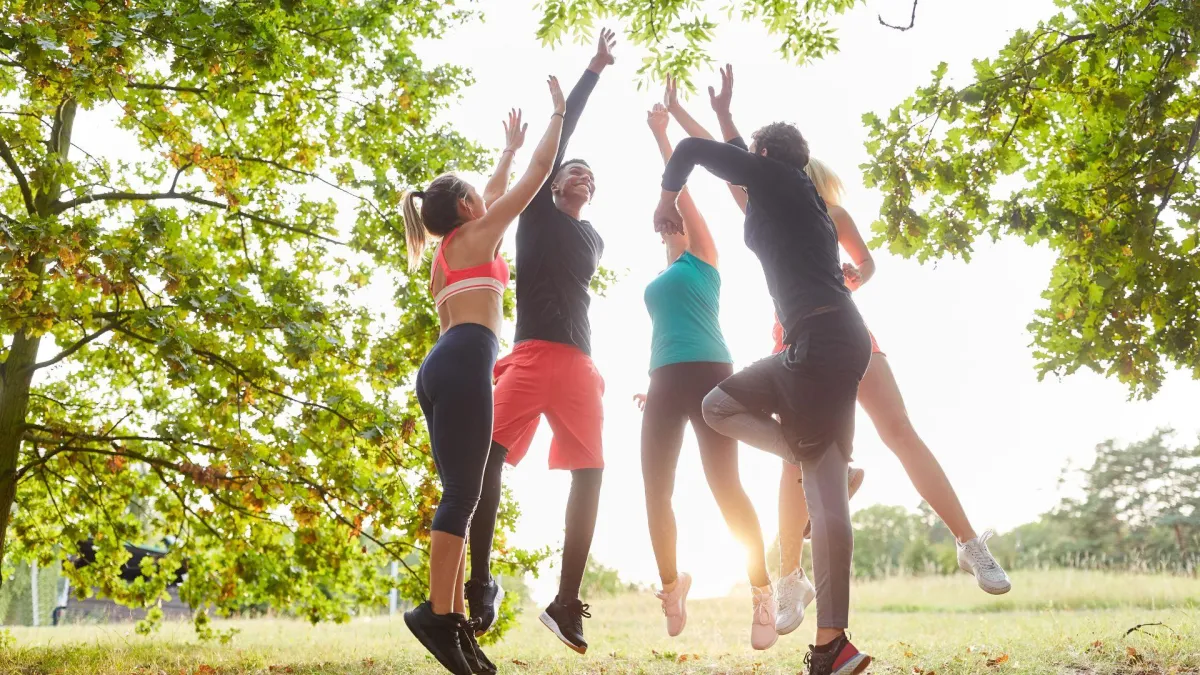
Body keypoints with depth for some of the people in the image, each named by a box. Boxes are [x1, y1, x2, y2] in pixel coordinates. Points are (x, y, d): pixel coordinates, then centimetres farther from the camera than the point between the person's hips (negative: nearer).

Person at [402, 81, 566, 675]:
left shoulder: (445, 251, 28)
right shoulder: (477, 233, 8)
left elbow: (495, 192, 45)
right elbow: (539, 173, 11)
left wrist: (509, 147, 55)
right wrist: (559, 113, 22)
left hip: (439, 368, 9)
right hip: (464, 361, -9)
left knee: (460, 493, 4)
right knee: (463, 491, -15)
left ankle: (453, 620, -1)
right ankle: (437, 612, -21)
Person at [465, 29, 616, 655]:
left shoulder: (594, 239, 26)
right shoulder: (538, 213, 14)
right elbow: (558, 133, 10)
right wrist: (594, 70, 11)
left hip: (579, 362, 5)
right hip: (533, 351, -5)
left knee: (590, 474, -3)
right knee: (491, 451, -21)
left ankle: (566, 603, 1)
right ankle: (480, 584, -16)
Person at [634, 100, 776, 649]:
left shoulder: (703, 257, 8)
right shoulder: (661, 281, 25)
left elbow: (680, 187, 5)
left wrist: (660, 133, 10)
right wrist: (656, 384, 17)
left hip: (708, 373, -7)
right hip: (666, 381, 7)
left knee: (726, 486, -13)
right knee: (656, 491, 2)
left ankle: (763, 592, -4)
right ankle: (671, 587, 19)